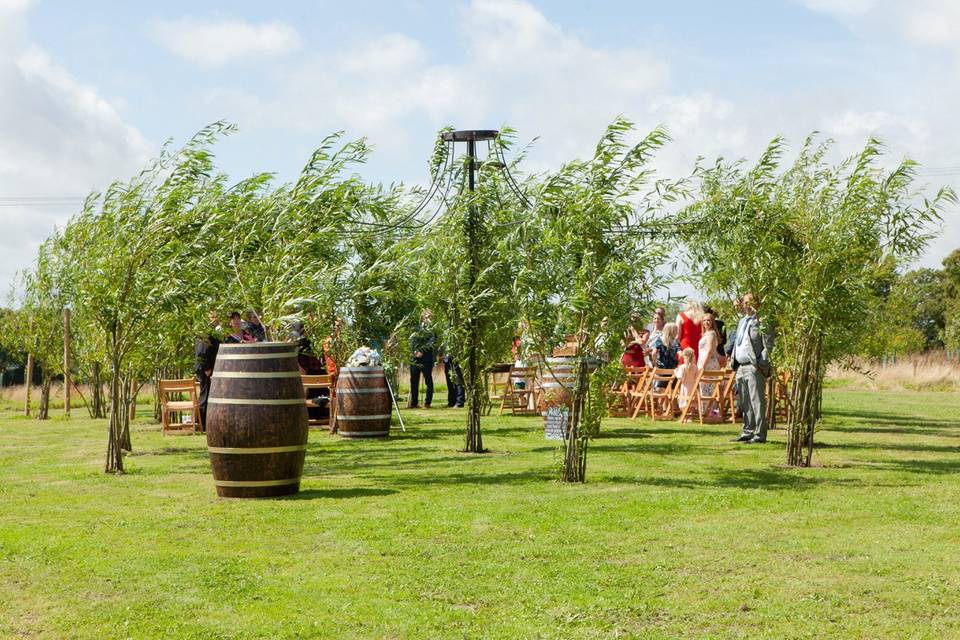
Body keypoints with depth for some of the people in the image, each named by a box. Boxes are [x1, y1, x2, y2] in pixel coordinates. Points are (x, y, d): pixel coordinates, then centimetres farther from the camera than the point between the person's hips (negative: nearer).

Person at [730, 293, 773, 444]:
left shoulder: (761, 321, -6)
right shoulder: (742, 321, 22)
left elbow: (768, 344, -12)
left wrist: (762, 363, -18)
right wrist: (734, 362, 17)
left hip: (754, 367, -9)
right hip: (741, 367, 9)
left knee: (757, 402, -7)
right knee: (744, 403, 11)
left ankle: (760, 434, -5)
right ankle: (747, 432, 18)